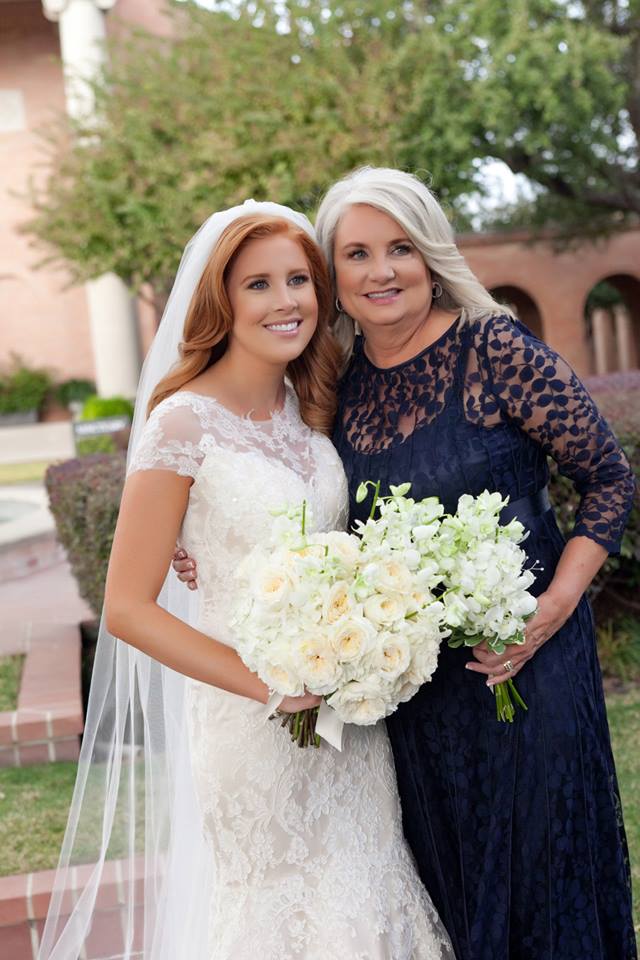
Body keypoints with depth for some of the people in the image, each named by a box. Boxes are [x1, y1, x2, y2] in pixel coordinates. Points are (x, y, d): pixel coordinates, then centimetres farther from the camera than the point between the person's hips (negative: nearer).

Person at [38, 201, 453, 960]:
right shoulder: (185, 423, -16)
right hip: (254, 727, -6)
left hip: (348, 715, 6)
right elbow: (127, 608, -16)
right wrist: (269, 683, -20)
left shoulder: (309, 406, 3)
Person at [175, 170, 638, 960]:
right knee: (446, 867, 19)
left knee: (536, 852, 10)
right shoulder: (339, 379, 2)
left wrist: (557, 605, -17)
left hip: (520, 658, -4)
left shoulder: (496, 349, -12)